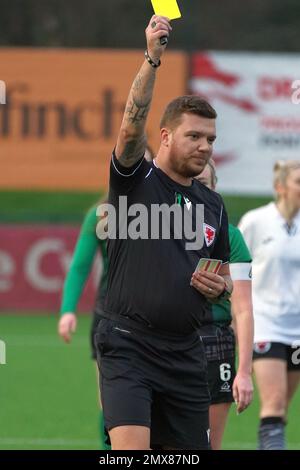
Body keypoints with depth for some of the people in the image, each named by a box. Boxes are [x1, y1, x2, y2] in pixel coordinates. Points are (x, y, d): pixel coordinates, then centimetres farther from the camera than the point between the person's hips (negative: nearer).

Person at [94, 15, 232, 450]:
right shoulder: (136, 179, 0)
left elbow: (226, 278, 25)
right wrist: (152, 59, -31)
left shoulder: (213, 205, 15)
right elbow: (132, 125, -20)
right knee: (131, 450, -21)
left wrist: (220, 286, 0)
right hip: (128, 345, -6)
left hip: (185, 354, 6)